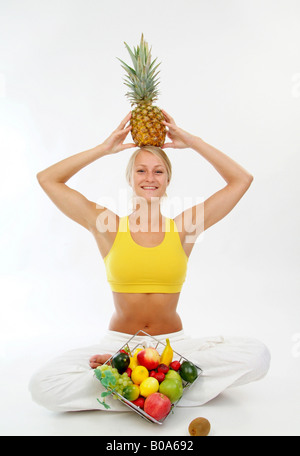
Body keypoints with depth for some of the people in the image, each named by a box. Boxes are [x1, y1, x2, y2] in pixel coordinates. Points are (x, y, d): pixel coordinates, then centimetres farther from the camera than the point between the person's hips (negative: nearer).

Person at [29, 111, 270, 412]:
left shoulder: (183, 228, 1)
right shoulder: (108, 227, 1)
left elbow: (242, 180, 2)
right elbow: (47, 179, 2)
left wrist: (190, 141, 1)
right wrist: (105, 148, -1)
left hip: (173, 342, 1)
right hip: (118, 341, 0)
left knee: (257, 356, -24)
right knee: (42, 385, -25)